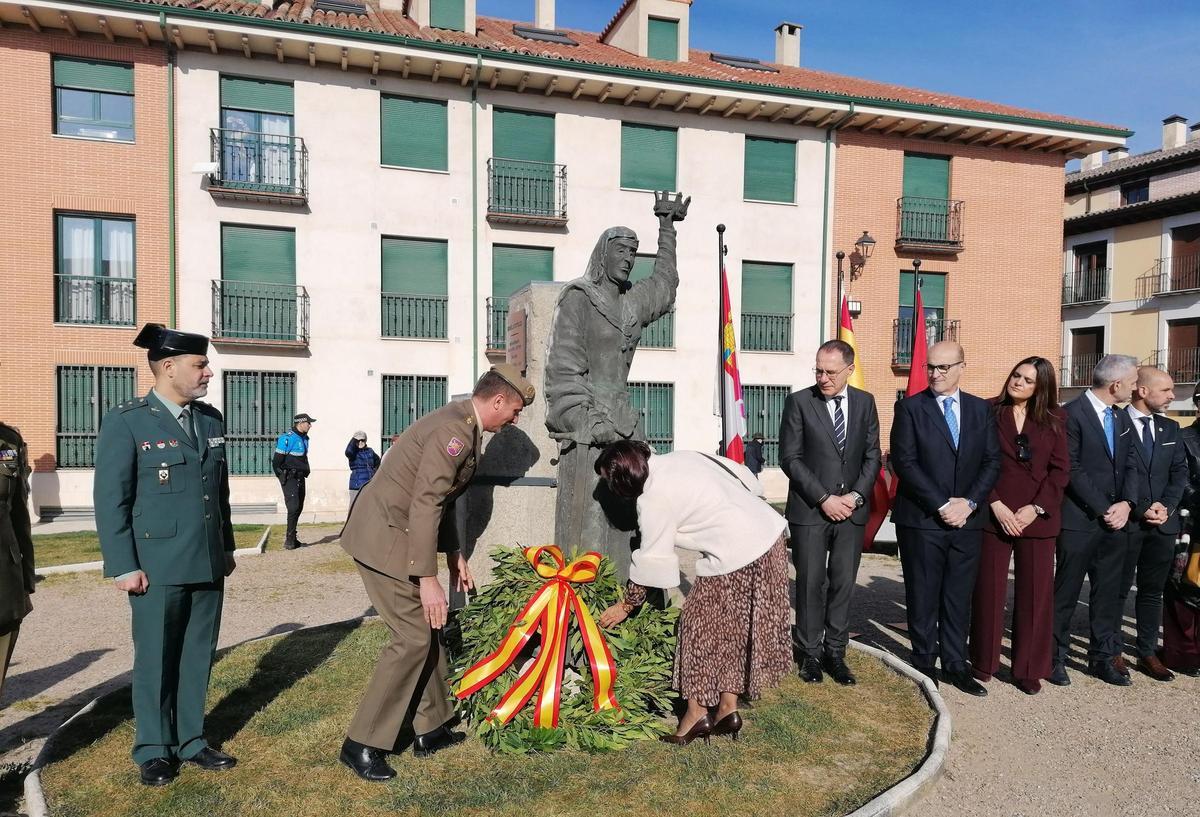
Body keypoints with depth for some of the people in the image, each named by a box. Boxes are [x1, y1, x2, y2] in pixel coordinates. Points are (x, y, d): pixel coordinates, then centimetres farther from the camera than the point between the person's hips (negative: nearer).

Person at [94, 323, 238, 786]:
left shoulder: (211, 420, 9)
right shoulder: (126, 422, -7)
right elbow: (110, 499, -8)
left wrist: (227, 547, 15)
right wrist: (124, 566, -11)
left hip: (208, 566, 5)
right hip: (157, 568, -5)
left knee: (197, 658, 13)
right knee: (155, 661, 9)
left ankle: (190, 741, 29)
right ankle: (154, 751, 26)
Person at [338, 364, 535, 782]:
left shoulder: (459, 423, 11)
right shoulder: (455, 432, -21)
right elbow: (425, 504, -25)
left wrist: (454, 555, 20)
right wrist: (428, 579, -24)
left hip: (392, 532, 10)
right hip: (385, 538, -10)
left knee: (427, 630, 14)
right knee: (413, 637, -5)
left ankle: (431, 730, 26)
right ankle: (362, 745, 7)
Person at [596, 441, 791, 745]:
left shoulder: (654, 500, -14)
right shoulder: (680, 457, 9)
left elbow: (652, 563, -6)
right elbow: (742, 473, 14)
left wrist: (626, 606, 7)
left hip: (737, 557, -9)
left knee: (701, 626, 6)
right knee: (734, 629, 16)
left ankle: (697, 713, 16)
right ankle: (728, 709, 24)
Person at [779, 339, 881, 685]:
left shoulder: (865, 402, 7)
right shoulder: (799, 402, -4)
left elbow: (872, 456, 8)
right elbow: (790, 458, -7)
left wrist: (856, 495, -6)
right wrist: (824, 498, -13)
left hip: (852, 510, 3)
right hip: (809, 510, -3)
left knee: (843, 584, 6)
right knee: (810, 585, 4)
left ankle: (835, 652, 18)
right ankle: (810, 654, 17)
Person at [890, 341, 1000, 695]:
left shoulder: (981, 409, 9)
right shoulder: (910, 407, -3)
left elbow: (992, 462, 6)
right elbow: (904, 463, -10)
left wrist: (969, 502, -8)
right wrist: (941, 505, -14)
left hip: (967, 519, 3)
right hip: (922, 520, -3)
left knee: (959, 598, 10)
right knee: (923, 598, 6)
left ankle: (955, 664, 22)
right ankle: (924, 663, 19)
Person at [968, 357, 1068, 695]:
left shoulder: (1054, 420, 7)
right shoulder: (988, 412, 1)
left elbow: (1060, 469, 4)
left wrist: (1036, 508, -8)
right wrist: (996, 505, -12)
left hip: (1038, 516, 2)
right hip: (994, 513, -2)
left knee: (1036, 593, 5)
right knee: (989, 590, 4)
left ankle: (1029, 668, 17)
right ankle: (984, 662, 18)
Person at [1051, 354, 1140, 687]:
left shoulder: (1122, 418, 14)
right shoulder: (1072, 414, -11)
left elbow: (1131, 465, 11)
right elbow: (1072, 470, -15)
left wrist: (1126, 503, -6)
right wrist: (1103, 510, -13)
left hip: (1115, 521, 7)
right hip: (1079, 521, -7)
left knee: (1108, 593, 13)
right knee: (1066, 593, 3)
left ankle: (1103, 657, 24)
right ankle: (1055, 657, 14)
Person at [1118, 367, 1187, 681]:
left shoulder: (1170, 428, 12)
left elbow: (1180, 472, 9)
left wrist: (1166, 506, -7)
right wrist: (1140, 509, -14)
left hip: (1163, 523, 6)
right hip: (1126, 522, -5)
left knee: (1153, 590, 11)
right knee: (1118, 590, 4)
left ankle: (1148, 653, 20)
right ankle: (1113, 653, 14)